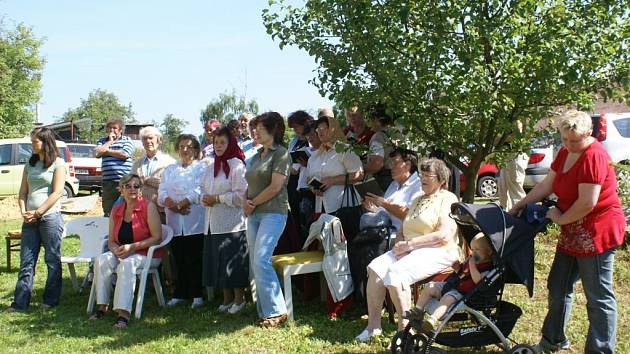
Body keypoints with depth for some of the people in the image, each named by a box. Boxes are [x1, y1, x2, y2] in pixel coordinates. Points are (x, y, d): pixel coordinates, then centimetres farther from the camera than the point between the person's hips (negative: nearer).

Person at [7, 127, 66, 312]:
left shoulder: (58, 163, -2)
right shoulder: (30, 164, 15)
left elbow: (57, 192, -9)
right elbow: (23, 192, 14)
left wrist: (37, 212, -11)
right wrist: (24, 211, -3)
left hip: (50, 216, -6)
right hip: (30, 219, 6)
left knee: (53, 260, 2)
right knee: (26, 261, 4)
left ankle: (51, 300, 11)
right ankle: (20, 302, 5)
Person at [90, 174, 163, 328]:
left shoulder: (149, 207, -9)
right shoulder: (116, 210, 7)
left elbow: (157, 237, -13)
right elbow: (111, 241, 12)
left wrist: (132, 247, -20)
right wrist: (116, 250, -13)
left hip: (147, 255, -5)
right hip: (122, 254, 5)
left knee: (127, 263, -35)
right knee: (102, 260, -22)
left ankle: (123, 312, -40)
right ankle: (102, 306, -20)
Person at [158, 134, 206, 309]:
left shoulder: (201, 168, 4)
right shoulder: (170, 170, 19)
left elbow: (198, 192, -10)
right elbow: (162, 193, 6)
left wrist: (180, 204, -14)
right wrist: (173, 205, -12)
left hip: (194, 222, -4)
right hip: (175, 222, 4)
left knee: (194, 260, -4)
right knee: (179, 260, 6)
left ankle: (197, 295, 4)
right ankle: (180, 294, 14)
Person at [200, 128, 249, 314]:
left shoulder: (236, 165, -8)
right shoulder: (209, 166, 14)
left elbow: (241, 194, -15)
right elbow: (203, 188, 19)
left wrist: (217, 199, -13)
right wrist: (204, 199, -3)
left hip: (232, 222, -7)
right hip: (212, 221, 7)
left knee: (234, 261, -2)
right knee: (217, 261, 9)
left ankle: (239, 299, 11)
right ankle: (227, 298, 21)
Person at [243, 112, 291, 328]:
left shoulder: (280, 154, -5)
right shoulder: (256, 157, 19)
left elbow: (276, 186, -13)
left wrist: (253, 203, -6)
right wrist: (246, 203, 2)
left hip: (273, 212, -8)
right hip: (254, 215, 8)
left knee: (261, 260, -18)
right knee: (256, 263, 5)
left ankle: (276, 311, -11)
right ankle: (264, 311, 10)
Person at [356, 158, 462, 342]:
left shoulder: (447, 199, -1)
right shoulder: (418, 200, 25)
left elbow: (444, 235, -15)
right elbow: (403, 231, 20)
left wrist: (409, 244, -15)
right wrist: (400, 245, -5)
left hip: (438, 251, -7)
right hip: (409, 251, 8)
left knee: (396, 273, -31)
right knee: (375, 267, -18)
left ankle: (405, 326, -21)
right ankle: (373, 324, -17)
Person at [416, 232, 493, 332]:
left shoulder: (487, 267, -12)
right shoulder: (470, 259, 14)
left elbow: (478, 281, -28)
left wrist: (472, 264, -25)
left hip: (463, 293, -9)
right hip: (453, 286, 9)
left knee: (447, 299, -36)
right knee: (430, 287, 0)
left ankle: (432, 319, -54)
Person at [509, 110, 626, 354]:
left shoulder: (593, 156, -20)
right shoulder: (565, 152, 9)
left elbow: (587, 203, -24)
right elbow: (546, 185, 16)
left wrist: (560, 218, -10)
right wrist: (518, 206, 15)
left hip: (596, 232, -10)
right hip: (573, 233, 10)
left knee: (598, 297, -3)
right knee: (558, 288, 19)